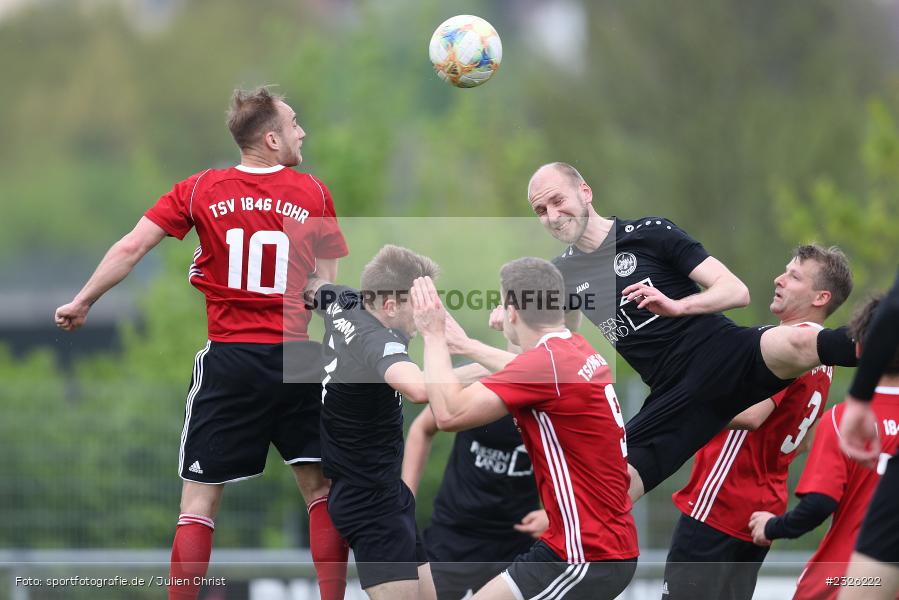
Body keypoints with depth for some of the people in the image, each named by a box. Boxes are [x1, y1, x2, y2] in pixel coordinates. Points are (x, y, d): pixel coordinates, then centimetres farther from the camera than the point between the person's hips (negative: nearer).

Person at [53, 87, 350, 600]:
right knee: (322, 489, 11)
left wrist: (82, 303, 9)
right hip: (296, 361, 0)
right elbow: (330, 288, 2)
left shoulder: (200, 190, 1)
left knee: (199, 500, 4)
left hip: (228, 359, 0)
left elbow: (131, 247, -1)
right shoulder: (313, 193, 1)